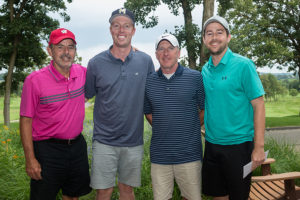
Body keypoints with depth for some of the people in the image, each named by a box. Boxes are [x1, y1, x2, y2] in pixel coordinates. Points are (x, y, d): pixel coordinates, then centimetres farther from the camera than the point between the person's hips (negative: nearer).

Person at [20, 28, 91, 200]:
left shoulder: (82, 73, -2)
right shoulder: (35, 80, -14)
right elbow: (26, 121, -10)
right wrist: (30, 159, -13)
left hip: (77, 146, 4)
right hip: (48, 150, -4)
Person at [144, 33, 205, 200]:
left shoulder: (195, 77, -2)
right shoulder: (149, 81, 6)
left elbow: (205, 109, 7)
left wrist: (189, 129, 6)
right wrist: (164, 129, 11)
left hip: (189, 155, -2)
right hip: (159, 155, 2)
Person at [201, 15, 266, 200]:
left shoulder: (243, 65, -10)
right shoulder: (205, 70, 6)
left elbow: (258, 105, -12)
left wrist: (259, 147, -16)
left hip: (238, 144, -5)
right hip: (212, 143, 5)